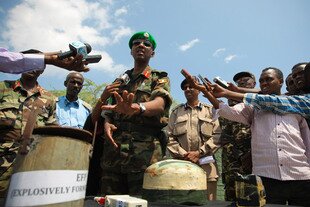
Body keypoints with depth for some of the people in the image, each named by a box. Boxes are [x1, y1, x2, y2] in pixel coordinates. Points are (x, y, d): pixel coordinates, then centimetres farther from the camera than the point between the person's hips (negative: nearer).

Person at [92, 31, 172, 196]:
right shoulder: (120, 80, 20)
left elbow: (159, 104, -15)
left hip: (145, 152, -4)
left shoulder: (159, 78, 6)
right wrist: (107, 123, -5)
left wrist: (136, 107, -36)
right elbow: (109, 110, 18)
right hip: (113, 150, 4)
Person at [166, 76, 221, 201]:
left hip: (206, 163, 0)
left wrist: (199, 153, -9)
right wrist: (183, 154, -6)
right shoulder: (176, 112, 15)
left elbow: (217, 135, 1)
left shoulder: (210, 110, 13)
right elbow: (169, 137, 6)